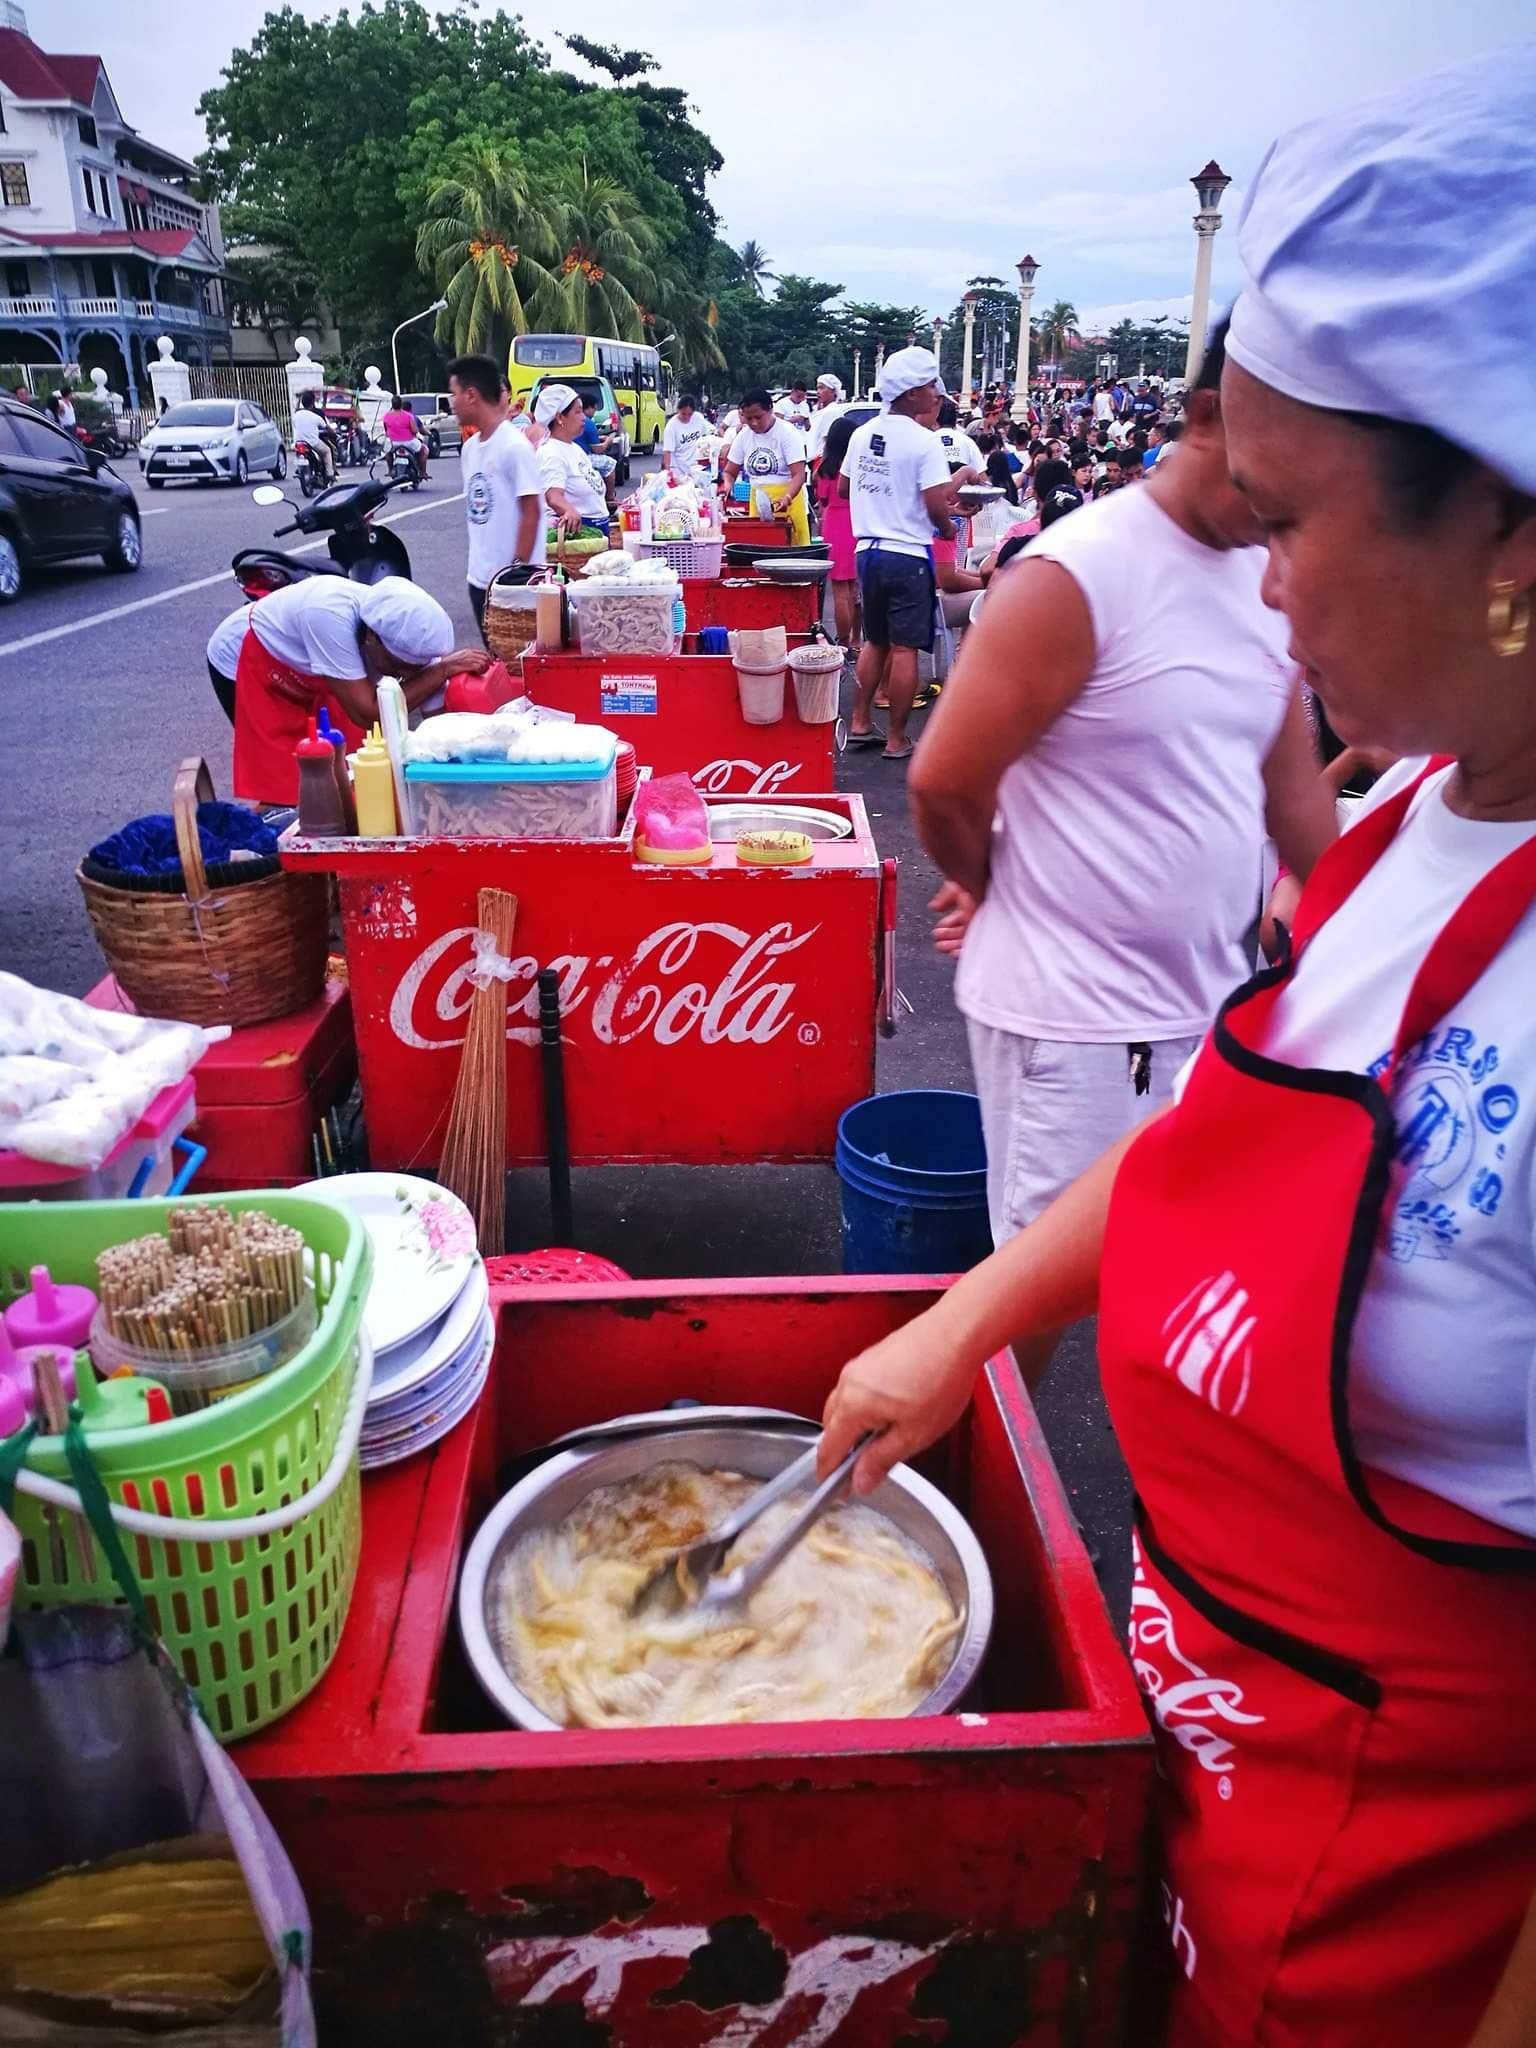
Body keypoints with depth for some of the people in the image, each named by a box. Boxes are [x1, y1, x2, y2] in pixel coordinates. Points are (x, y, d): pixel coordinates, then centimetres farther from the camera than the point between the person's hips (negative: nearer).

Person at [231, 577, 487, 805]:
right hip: (256, 665, -5)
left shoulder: (406, 636, -28)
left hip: (310, 678, 5)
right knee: (285, 791, -9)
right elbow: (367, 714, -41)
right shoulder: (330, 616, -43)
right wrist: (444, 669, -41)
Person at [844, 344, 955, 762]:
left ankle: (859, 723, 21)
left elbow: (846, 487, 19)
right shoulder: (924, 441, -13)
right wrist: (948, 528, 3)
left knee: (875, 641, 19)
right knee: (904, 648, 0)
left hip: (867, 549, 7)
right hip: (907, 554, -7)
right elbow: (936, 506, -17)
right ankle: (896, 740, 4)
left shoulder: (862, 434, 7)